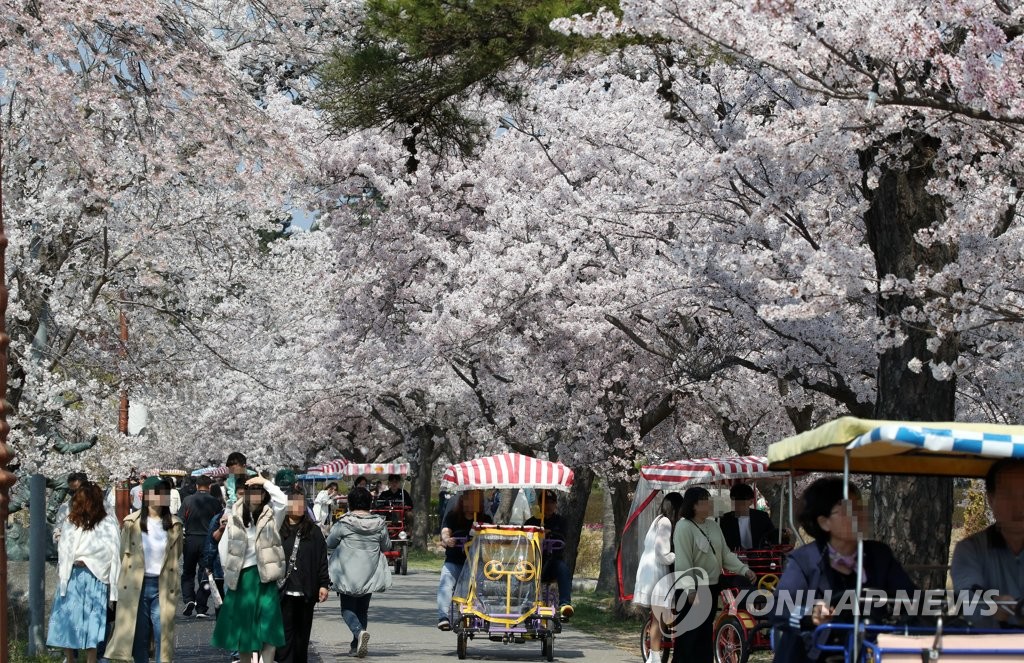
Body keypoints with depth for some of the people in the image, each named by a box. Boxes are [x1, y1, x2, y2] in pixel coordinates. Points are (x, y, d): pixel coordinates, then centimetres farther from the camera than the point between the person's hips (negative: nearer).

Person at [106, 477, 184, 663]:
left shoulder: (174, 524, 5)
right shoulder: (132, 522, -1)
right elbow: (124, 554, 8)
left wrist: (175, 584, 10)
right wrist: (129, 577, 10)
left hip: (163, 586, 0)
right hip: (136, 586, 0)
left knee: (164, 635, -4)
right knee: (138, 635, 6)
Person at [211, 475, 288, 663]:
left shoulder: (271, 515, 1)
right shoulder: (234, 518, 2)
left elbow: (283, 501, -19)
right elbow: (223, 546, 7)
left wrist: (265, 482, -13)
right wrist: (228, 573, 4)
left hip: (264, 577, -1)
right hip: (241, 577, 1)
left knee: (268, 629, -7)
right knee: (242, 628, 11)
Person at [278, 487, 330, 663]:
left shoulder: (313, 531, 7)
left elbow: (322, 559, 7)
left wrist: (323, 584, 1)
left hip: (306, 591, 2)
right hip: (284, 591, -2)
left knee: (303, 633, 10)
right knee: (285, 633, -4)